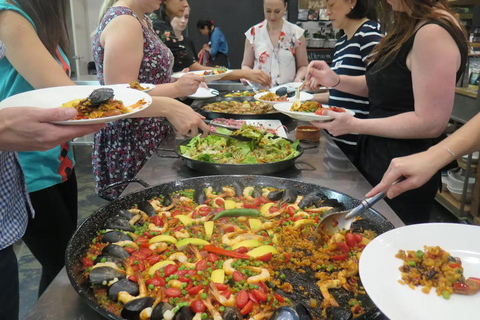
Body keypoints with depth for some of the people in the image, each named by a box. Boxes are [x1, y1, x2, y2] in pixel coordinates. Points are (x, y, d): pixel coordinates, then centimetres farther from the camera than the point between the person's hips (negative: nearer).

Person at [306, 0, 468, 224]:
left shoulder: (434, 34, -21)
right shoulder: (409, 27, 10)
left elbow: (430, 123, -24)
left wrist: (354, 125, -21)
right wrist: (335, 80, 2)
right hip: (375, 157, 10)